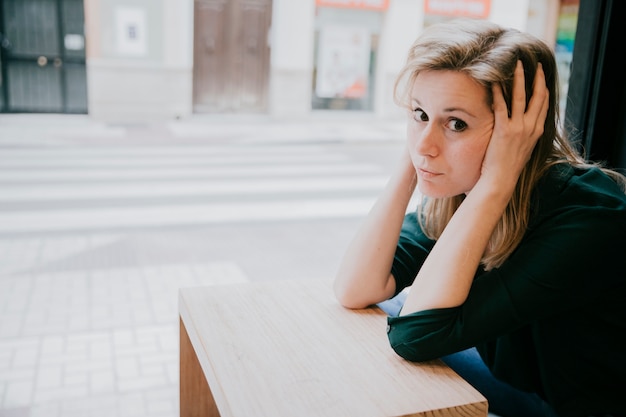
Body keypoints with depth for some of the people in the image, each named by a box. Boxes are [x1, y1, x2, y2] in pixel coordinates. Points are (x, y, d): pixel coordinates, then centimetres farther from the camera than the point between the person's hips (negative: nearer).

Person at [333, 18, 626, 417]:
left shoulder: (588, 215, -30)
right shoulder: (454, 191, -11)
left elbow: (416, 334, -35)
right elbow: (355, 291, -19)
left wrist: (493, 185, -36)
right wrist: (409, 164, -23)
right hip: (511, 381, 5)